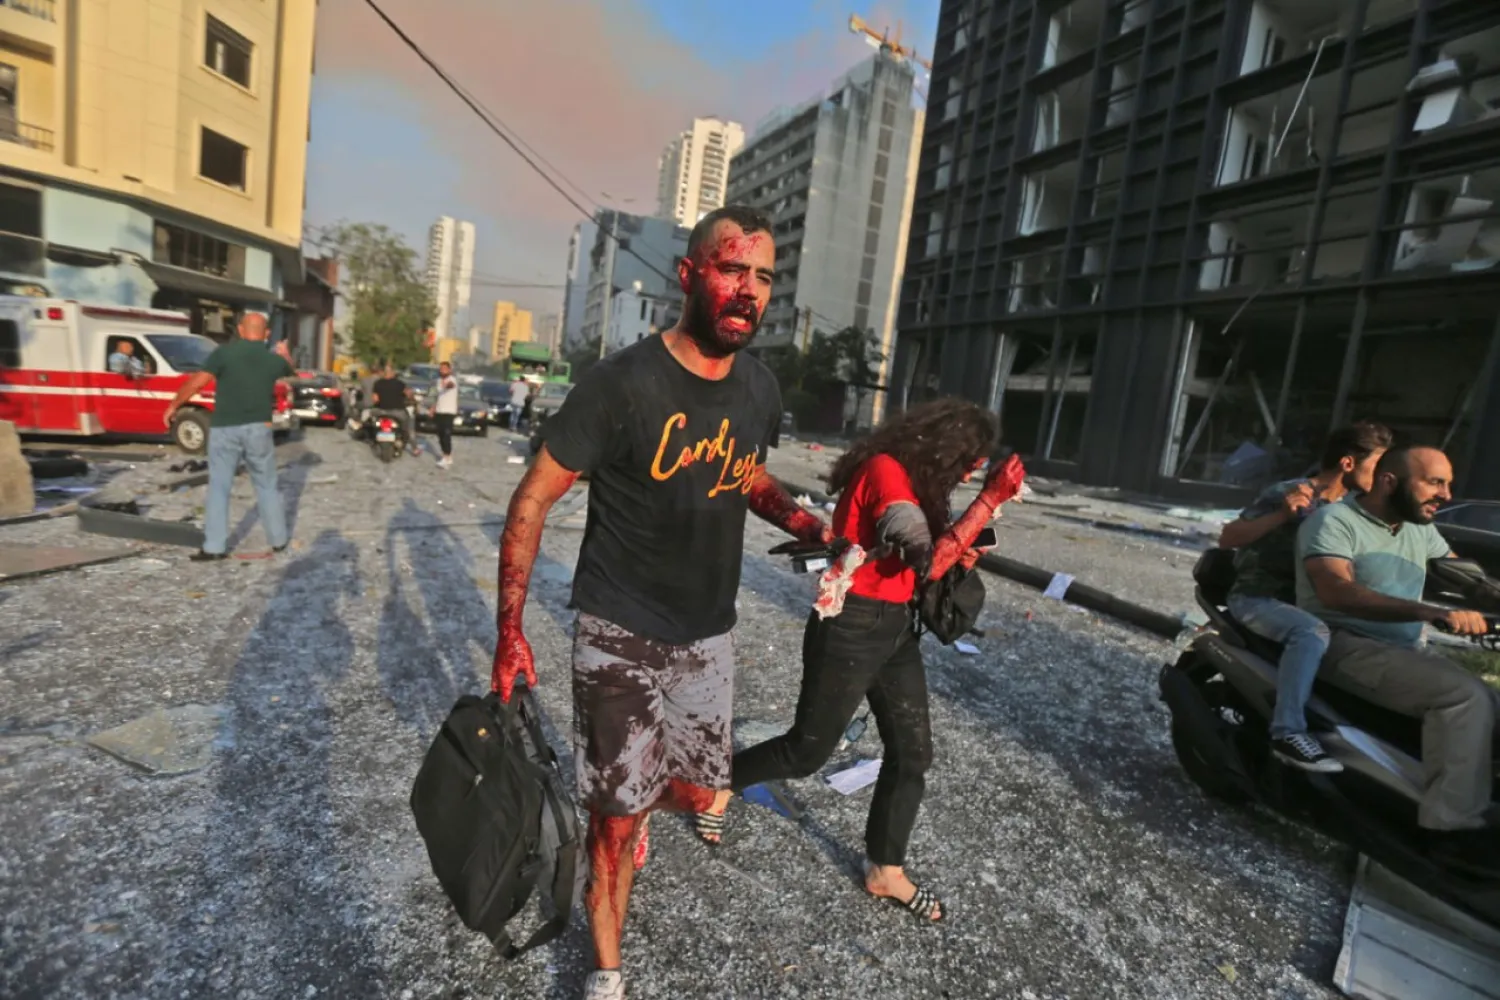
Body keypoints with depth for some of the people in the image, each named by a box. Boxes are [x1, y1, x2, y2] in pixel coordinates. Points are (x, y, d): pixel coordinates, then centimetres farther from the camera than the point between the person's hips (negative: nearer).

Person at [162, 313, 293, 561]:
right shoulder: (273, 358, 4)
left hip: (225, 428, -2)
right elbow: (289, 369, 28)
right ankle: (278, 540, 19)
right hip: (258, 428, 2)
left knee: (219, 487, 5)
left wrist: (174, 405, 2)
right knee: (266, 486, 14)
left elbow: (197, 382, -11)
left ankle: (214, 547, 5)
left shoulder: (225, 352, -6)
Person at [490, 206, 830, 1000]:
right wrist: (510, 628, -14)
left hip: (707, 637, 5)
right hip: (620, 638, -5)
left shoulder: (760, 389, 0)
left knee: (702, 797, 17)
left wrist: (806, 524, 0)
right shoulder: (623, 383, -18)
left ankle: (636, 798, 54)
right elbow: (533, 498, -11)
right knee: (616, 820, 8)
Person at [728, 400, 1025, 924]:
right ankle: (717, 782, 31)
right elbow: (929, 560, -28)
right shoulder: (885, 471, -19)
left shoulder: (913, 479, 11)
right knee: (809, 749, 6)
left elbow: (929, 554, 9)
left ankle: (885, 872, 30)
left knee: (913, 752, 12)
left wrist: (961, 551, -6)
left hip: (896, 628, 9)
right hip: (850, 629, -9)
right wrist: (990, 499, -25)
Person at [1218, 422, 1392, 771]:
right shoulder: (1286, 493, -11)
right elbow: (1227, 539, -16)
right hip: (1257, 596, -8)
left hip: (1303, 600, 8)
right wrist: (1281, 515, -27)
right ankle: (1288, 732, -35)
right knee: (1312, 631, -35)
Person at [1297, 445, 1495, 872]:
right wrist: (1433, 613, -36)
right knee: (1465, 695, -24)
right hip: (1345, 645, -8)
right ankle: (1453, 828, -21)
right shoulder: (1334, 521, -11)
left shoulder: (1420, 529, 16)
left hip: (1407, 648, 8)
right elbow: (1336, 591, -26)